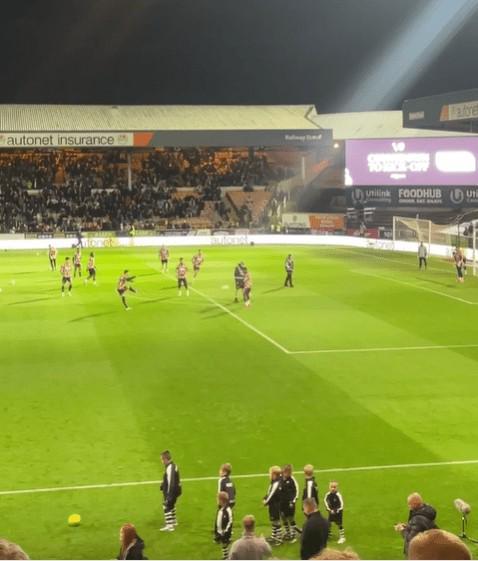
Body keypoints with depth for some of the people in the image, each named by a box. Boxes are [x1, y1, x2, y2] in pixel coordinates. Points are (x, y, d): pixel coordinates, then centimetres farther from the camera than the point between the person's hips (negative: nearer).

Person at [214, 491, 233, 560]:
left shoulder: (227, 510, -22)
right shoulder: (220, 508, 4)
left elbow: (230, 522, -20)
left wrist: (226, 533, -18)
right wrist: (216, 532, 17)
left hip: (225, 533, -8)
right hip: (220, 532, 8)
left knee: (225, 546, -1)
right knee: (223, 546, 18)